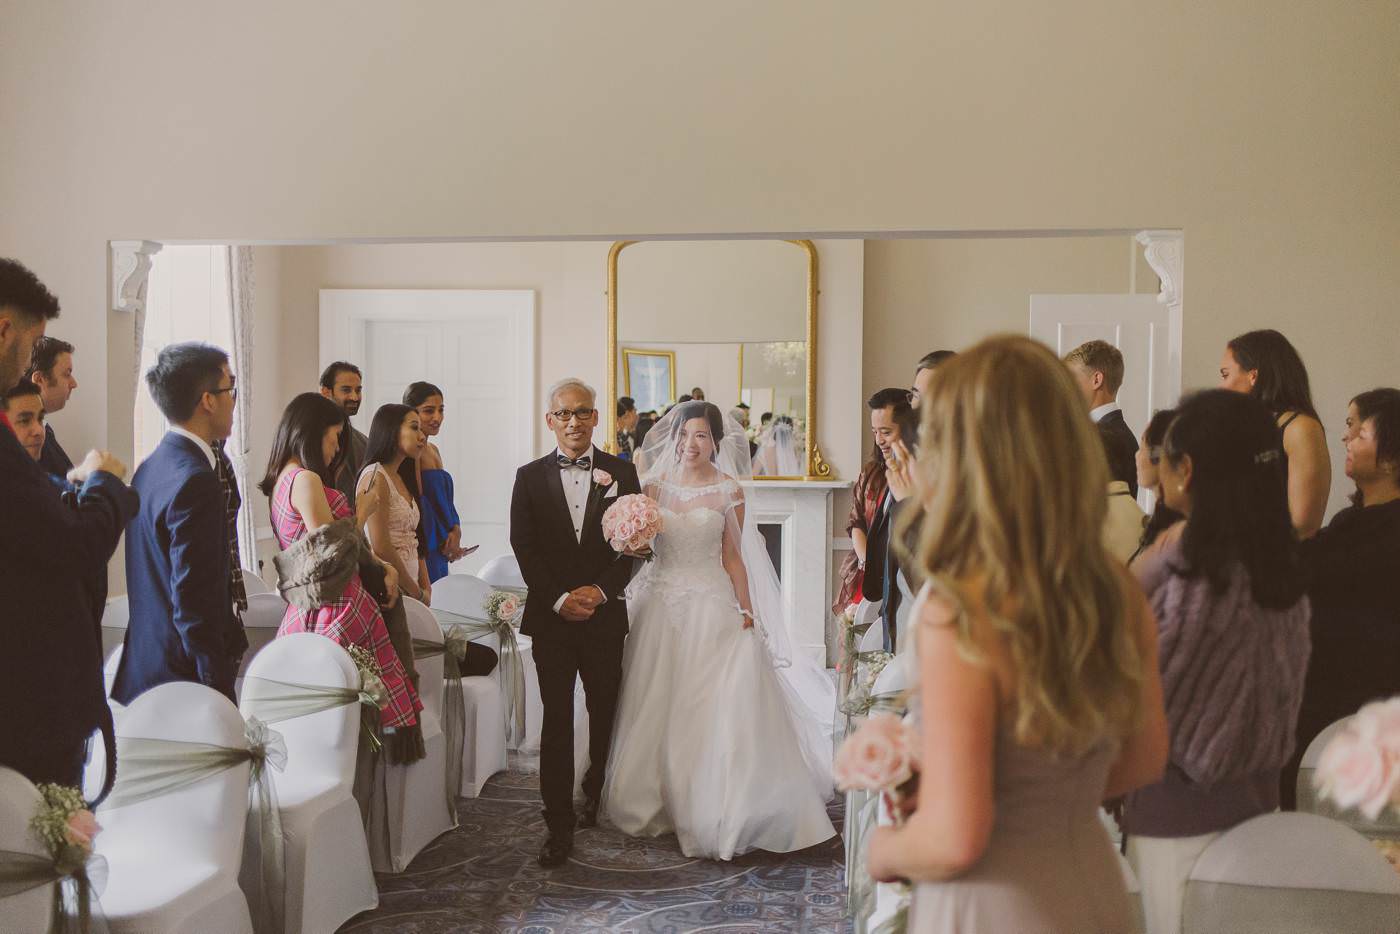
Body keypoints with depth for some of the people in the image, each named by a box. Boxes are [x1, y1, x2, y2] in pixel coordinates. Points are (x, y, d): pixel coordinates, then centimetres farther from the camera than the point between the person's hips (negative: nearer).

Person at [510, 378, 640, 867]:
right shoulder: (530, 477, 3)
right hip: (551, 616, -1)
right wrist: (558, 600, -11)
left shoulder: (621, 473, 3)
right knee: (557, 720, 1)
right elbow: (524, 547, -1)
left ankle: (598, 798, 35)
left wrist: (600, 591, -12)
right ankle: (559, 825, 6)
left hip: (605, 615, 1)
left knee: (605, 714, 13)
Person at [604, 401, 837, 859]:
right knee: (657, 707, 8)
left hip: (711, 608, -2)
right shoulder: (654, 484, 5)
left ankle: (713, 810, 8)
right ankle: (659, 801, 23)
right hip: (660, 606, 3)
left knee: (716, 712, -5)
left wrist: (746, 611, -3)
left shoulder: (728, 490, -1)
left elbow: (732, 558, 1)